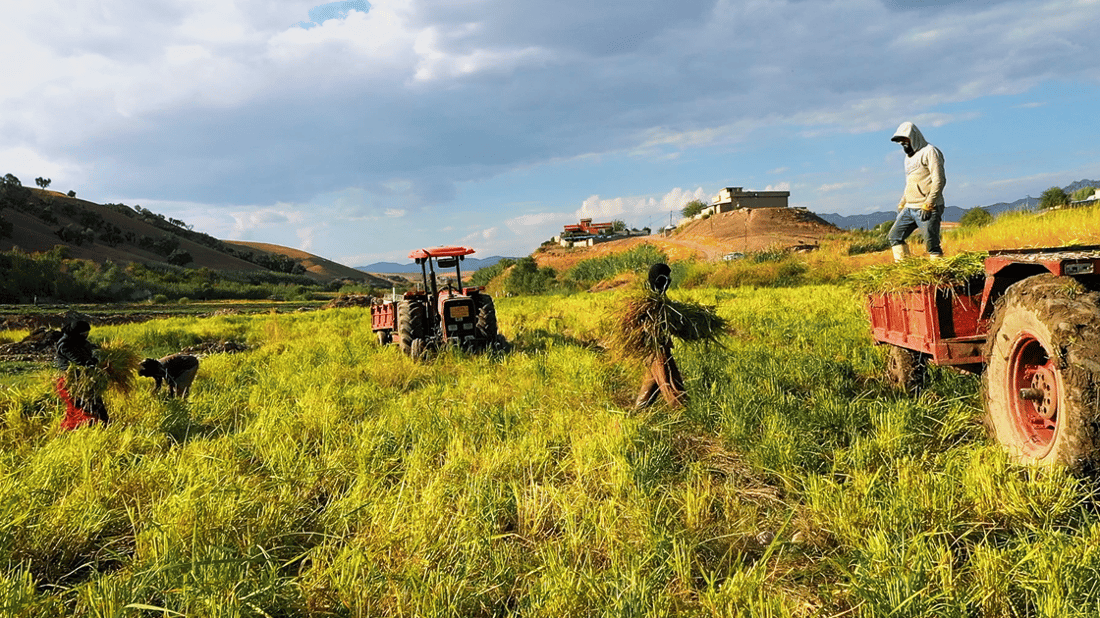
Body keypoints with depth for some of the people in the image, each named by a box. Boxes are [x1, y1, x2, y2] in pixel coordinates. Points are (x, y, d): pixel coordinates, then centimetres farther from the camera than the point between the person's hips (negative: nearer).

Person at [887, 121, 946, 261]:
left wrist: (928, 205, -20)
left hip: (928, 209, -9)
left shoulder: (929, 152, -7)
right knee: (894, 236, 4)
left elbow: (939, 181, -15)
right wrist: (901, 204, 20)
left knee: (931, 244, -9)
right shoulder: (909, 156, 21)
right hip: (909, 208, 9)